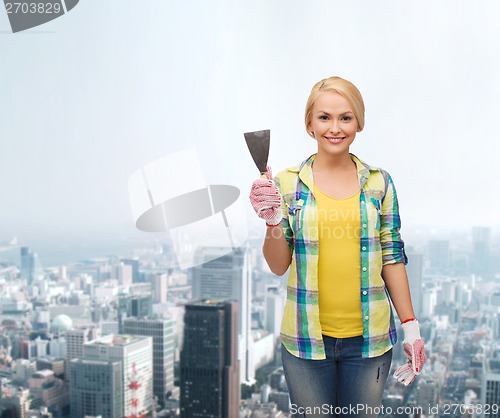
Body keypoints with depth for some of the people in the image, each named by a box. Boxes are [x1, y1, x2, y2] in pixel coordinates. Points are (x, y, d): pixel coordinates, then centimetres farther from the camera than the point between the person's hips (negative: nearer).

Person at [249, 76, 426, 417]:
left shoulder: (378, 182, 1)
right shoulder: (287, 183, -3)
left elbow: (392, 258, 5)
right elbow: (279, 266, -2)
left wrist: (411, 327, 4)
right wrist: (273, 222, -20)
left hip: (369, 338, 1)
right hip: (306, 338, -1)